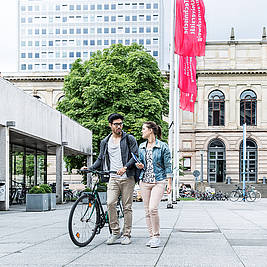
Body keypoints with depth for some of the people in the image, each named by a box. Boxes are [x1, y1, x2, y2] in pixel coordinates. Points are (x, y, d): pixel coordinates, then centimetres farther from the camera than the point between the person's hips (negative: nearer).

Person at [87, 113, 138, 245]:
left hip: (127, 178, -2)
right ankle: (115, 232, -2)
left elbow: (136, 155, -4)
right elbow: (101, 159, 18)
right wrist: (90, 168, 2)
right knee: (110, 203, -14)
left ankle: (126, 234, 9)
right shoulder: (105, 142, 15)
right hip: (113, 178, 2)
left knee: (127, 207, 0)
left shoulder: (129, 139, 3)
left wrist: (125, 167, -19)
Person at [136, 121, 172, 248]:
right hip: (145, 181, 6)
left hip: (158, 181, -5)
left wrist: (169, 183, -6)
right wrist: (140, 166, -1)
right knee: (147, 211, 4)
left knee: (153, 208, -18)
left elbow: (167, 165, -3)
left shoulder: (163, 146, -4)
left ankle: (156, 236, -6)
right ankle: (152, 236, 13)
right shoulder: (142, 146, 12)